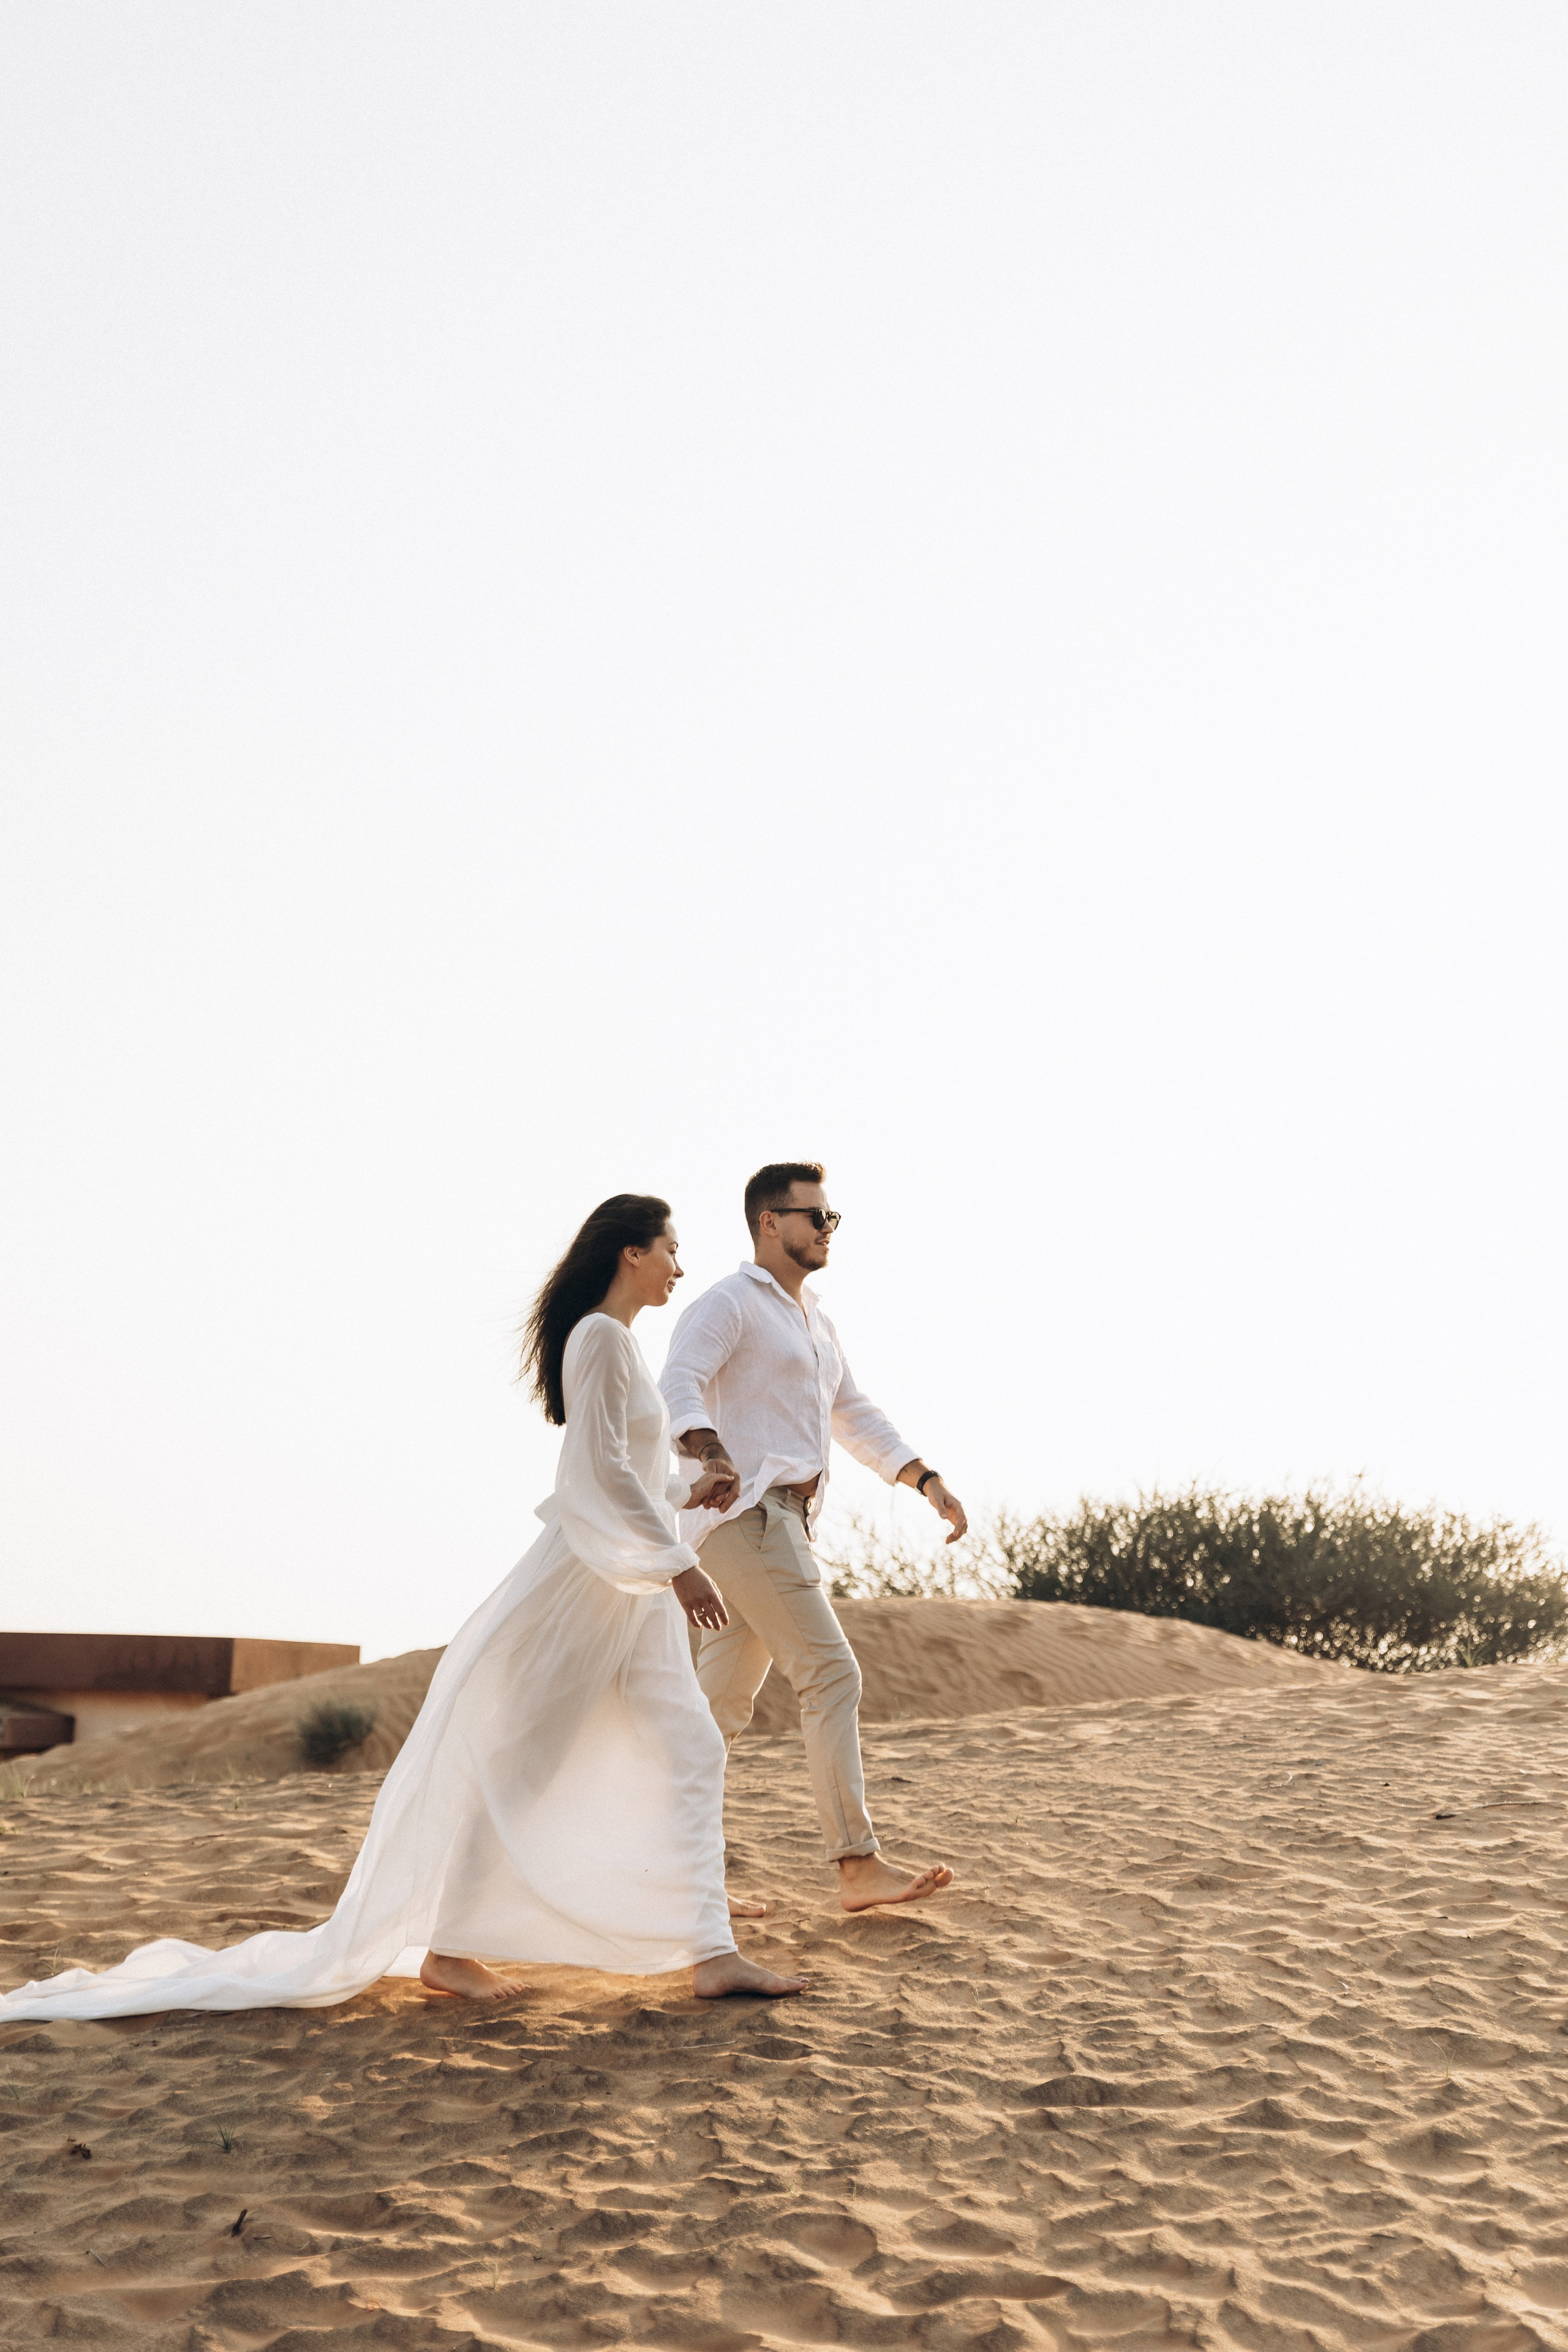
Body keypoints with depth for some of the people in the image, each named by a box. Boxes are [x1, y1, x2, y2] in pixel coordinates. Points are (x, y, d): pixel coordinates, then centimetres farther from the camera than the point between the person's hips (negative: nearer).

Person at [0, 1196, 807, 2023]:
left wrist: (684, 1496, 35)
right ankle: (445, 1950, 5)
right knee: (507, 1755, -3)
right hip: (585, 1578, -10)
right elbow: (606, 1469, -21)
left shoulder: (617, 1342, 17)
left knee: (688, 1751, 2)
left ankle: (711, 1955, 1)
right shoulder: (600, 1337, -13)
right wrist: (679, 1565, -22)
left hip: (634, 1590, 10)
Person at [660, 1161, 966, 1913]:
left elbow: (855, 1417, 30)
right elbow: (677, 1385, -23)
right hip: (746, 1514, -9)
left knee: (721, 1703, 8)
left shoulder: (812, 1320, 23)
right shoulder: (730, 1303, -6)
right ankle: (859, 1866, -12)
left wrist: (927, 1482, 19)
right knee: (832, 1676, -12)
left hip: (781, 1521, 9)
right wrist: (710, 1456, -42)